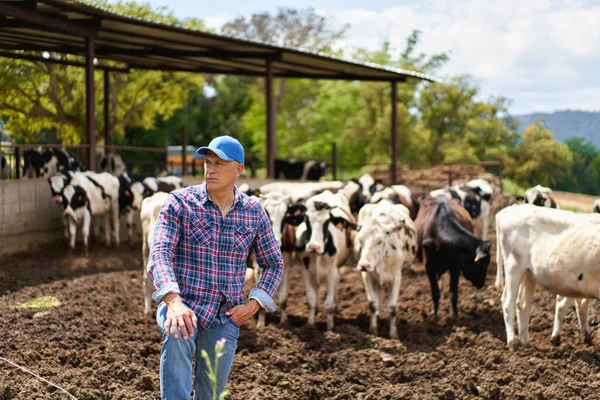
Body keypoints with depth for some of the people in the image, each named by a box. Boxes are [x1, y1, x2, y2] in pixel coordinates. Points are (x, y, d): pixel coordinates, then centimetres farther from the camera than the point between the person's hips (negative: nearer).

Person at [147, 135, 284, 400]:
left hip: (226, 317, 3)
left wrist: (253, 305, -2)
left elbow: (274, 264, 13)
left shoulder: (254, 212, 3)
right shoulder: (179, 203, -7)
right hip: (182, 306, -3)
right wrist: (174, 301, -35)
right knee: (178, 336, -38)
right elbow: (160, 254, -18)